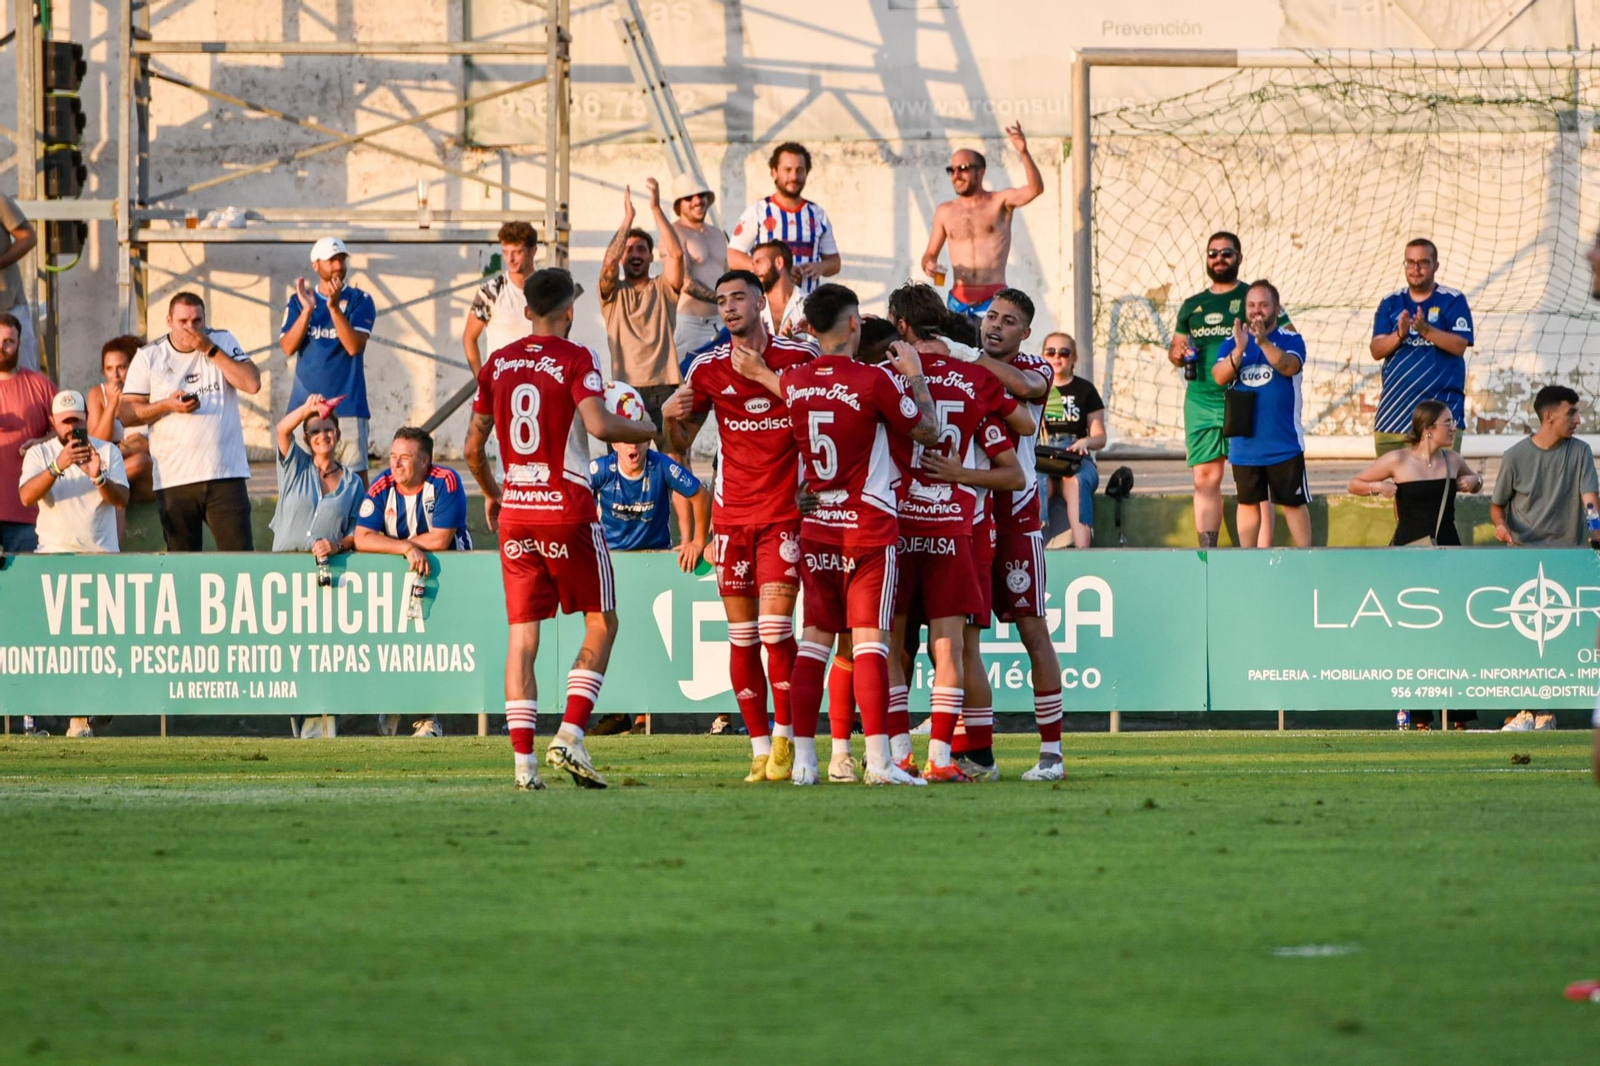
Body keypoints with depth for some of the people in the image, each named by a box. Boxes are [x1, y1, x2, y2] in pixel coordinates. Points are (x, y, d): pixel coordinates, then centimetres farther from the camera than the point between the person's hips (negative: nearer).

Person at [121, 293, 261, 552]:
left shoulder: (222, 342, 8)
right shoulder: (149, 356, 5)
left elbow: (252, 384, -6)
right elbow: (126, 413, 3)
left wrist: (210, 350, -9)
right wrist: (167, 406, -13)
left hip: (225, 474, 0)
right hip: (173, 479, 0)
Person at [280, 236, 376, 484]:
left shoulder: (359, 301, 3)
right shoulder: (298, 301, 10)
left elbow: (354, 346, -11)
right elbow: (288, 348, -2)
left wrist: (334, 306, -20)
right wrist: (307, 309, -12)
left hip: (347, 405, -2)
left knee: (355, 472, -5)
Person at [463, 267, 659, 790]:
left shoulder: (497, 363, 9)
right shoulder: (575, 359, -6)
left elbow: (473, 445, 12)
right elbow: (598, 424, -21)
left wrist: (491, 493, 29)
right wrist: (646, 429, -2)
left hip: (515, 513, 4)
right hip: (568, 511, -4)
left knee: (522, 634, 5)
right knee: (601, 622, 9)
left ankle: (523, 759, -2)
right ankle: (570, 735, -7)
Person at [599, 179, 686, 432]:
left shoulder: (662, 288, 13)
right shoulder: (613, 292, 11)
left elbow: (676, 253, -4)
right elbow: (609, 264, -9)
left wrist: (656, 208, -7)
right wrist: (628, 218, -9)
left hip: (664, 389, 1)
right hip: (625, 390, -1)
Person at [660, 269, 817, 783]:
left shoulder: (801, 356, -4)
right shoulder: (707, 369, 2)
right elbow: (679, 449, 7)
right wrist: (671, 418, -13)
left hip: (785, 513, -2)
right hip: (732, 515, 2)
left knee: (775, 629, -13)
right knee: (742, 637, 2)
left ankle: (785, 739, 0)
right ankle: (760, 748, 9)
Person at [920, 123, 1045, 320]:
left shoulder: (1000, 202, 3)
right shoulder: (945, 211, 12)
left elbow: (1035, 189, -13)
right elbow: (930, 254, 19)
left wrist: (1024, 153, -28)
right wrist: (928, 265, -6)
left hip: (994, 298, -3)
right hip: (959, 301, 3)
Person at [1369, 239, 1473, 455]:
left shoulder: (1453, 301, 2)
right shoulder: (1391, 303, 12)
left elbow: (1459, 346, -10)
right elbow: (1376, 350, 3)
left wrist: (1425, 329, -23)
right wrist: (1399, 334, -16)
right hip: (1394, 410, 3)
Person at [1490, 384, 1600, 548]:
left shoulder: (1580, 452, 0)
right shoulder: (1515, 456, -3)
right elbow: (1497, 506, 7)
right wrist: (1501, 525, -16)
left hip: (1568, 549, 1)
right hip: (1522, 549, -1)